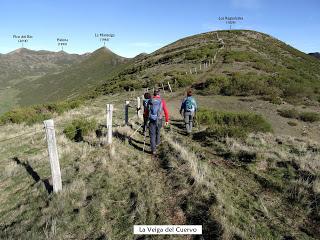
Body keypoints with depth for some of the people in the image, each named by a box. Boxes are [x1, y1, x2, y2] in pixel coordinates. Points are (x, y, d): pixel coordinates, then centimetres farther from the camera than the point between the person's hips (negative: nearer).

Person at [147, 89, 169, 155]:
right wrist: (167, 120, 4)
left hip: (151, 120, 0)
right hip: (159, 120, 0)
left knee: (152, 135, 2)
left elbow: (147, 111, 6)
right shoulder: (162, 101, -4)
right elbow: (166, 111, -5)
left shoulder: (150, 101, 1)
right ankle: (157, 143, 46)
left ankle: (153, 150, -2)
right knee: (157, 132, 25)